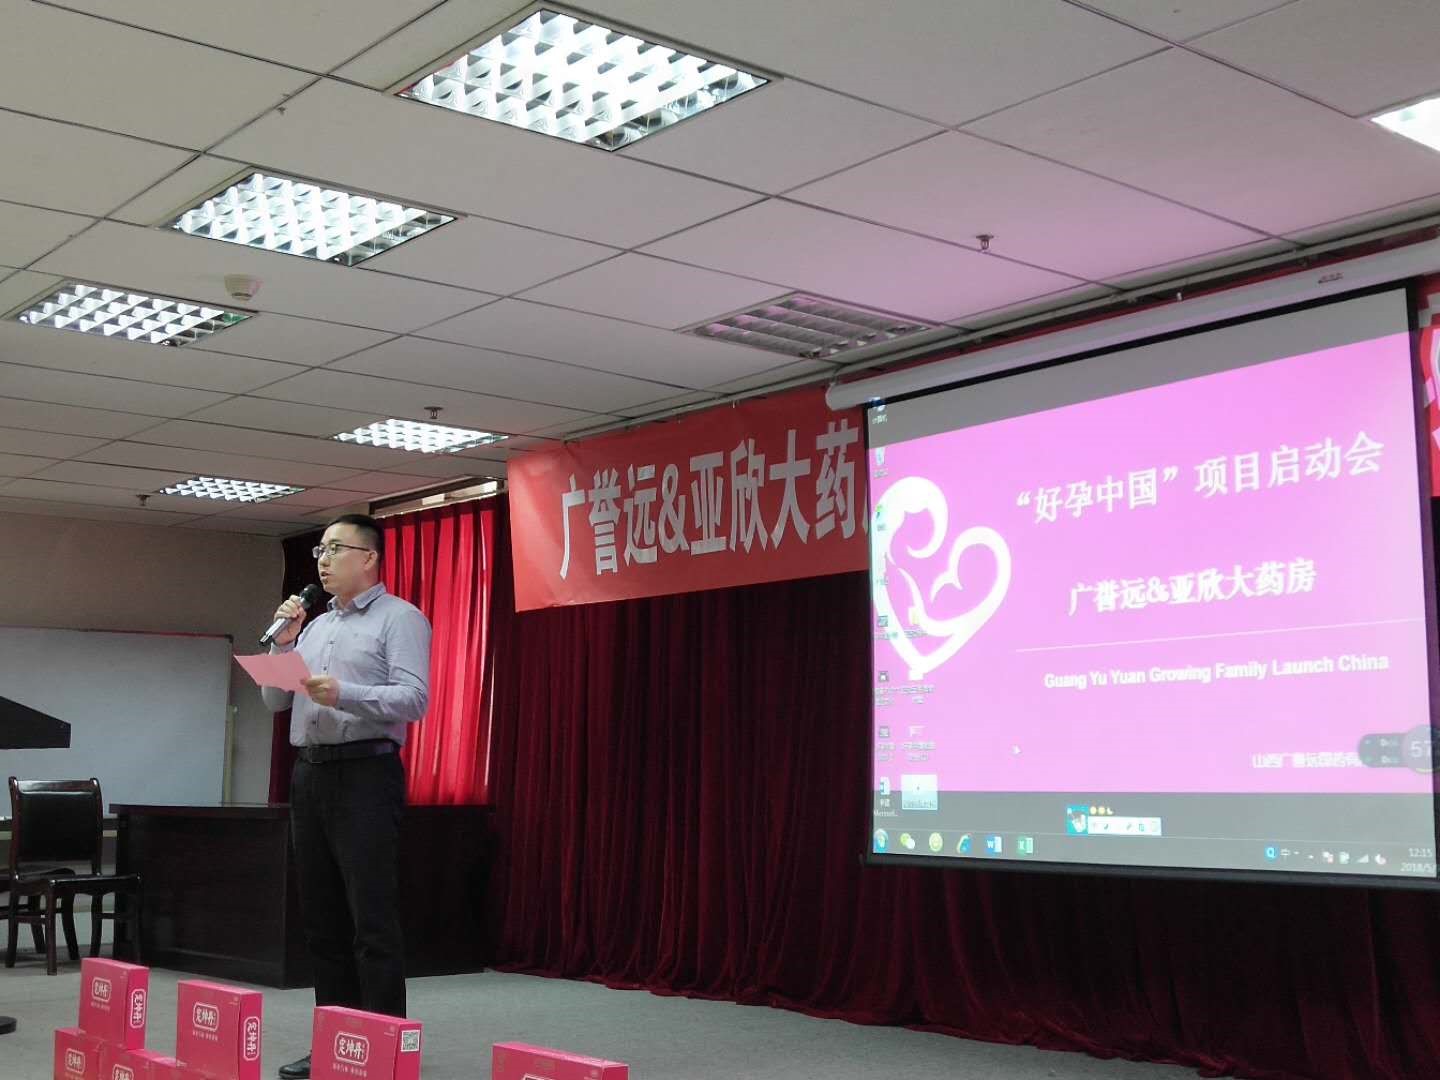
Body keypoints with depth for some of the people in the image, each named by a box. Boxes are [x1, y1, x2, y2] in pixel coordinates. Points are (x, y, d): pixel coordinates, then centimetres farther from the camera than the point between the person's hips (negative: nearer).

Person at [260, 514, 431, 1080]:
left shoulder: (399, 618, -2)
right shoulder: (315, 626, 20)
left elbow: (413, 698, -14)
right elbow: (275, 700, 18)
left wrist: (345, 695, -26)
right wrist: (282, 643, 5)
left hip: (365, 773, -7)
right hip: (309, 774, 7)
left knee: (372, 921, -8)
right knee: (321, 917, 9)